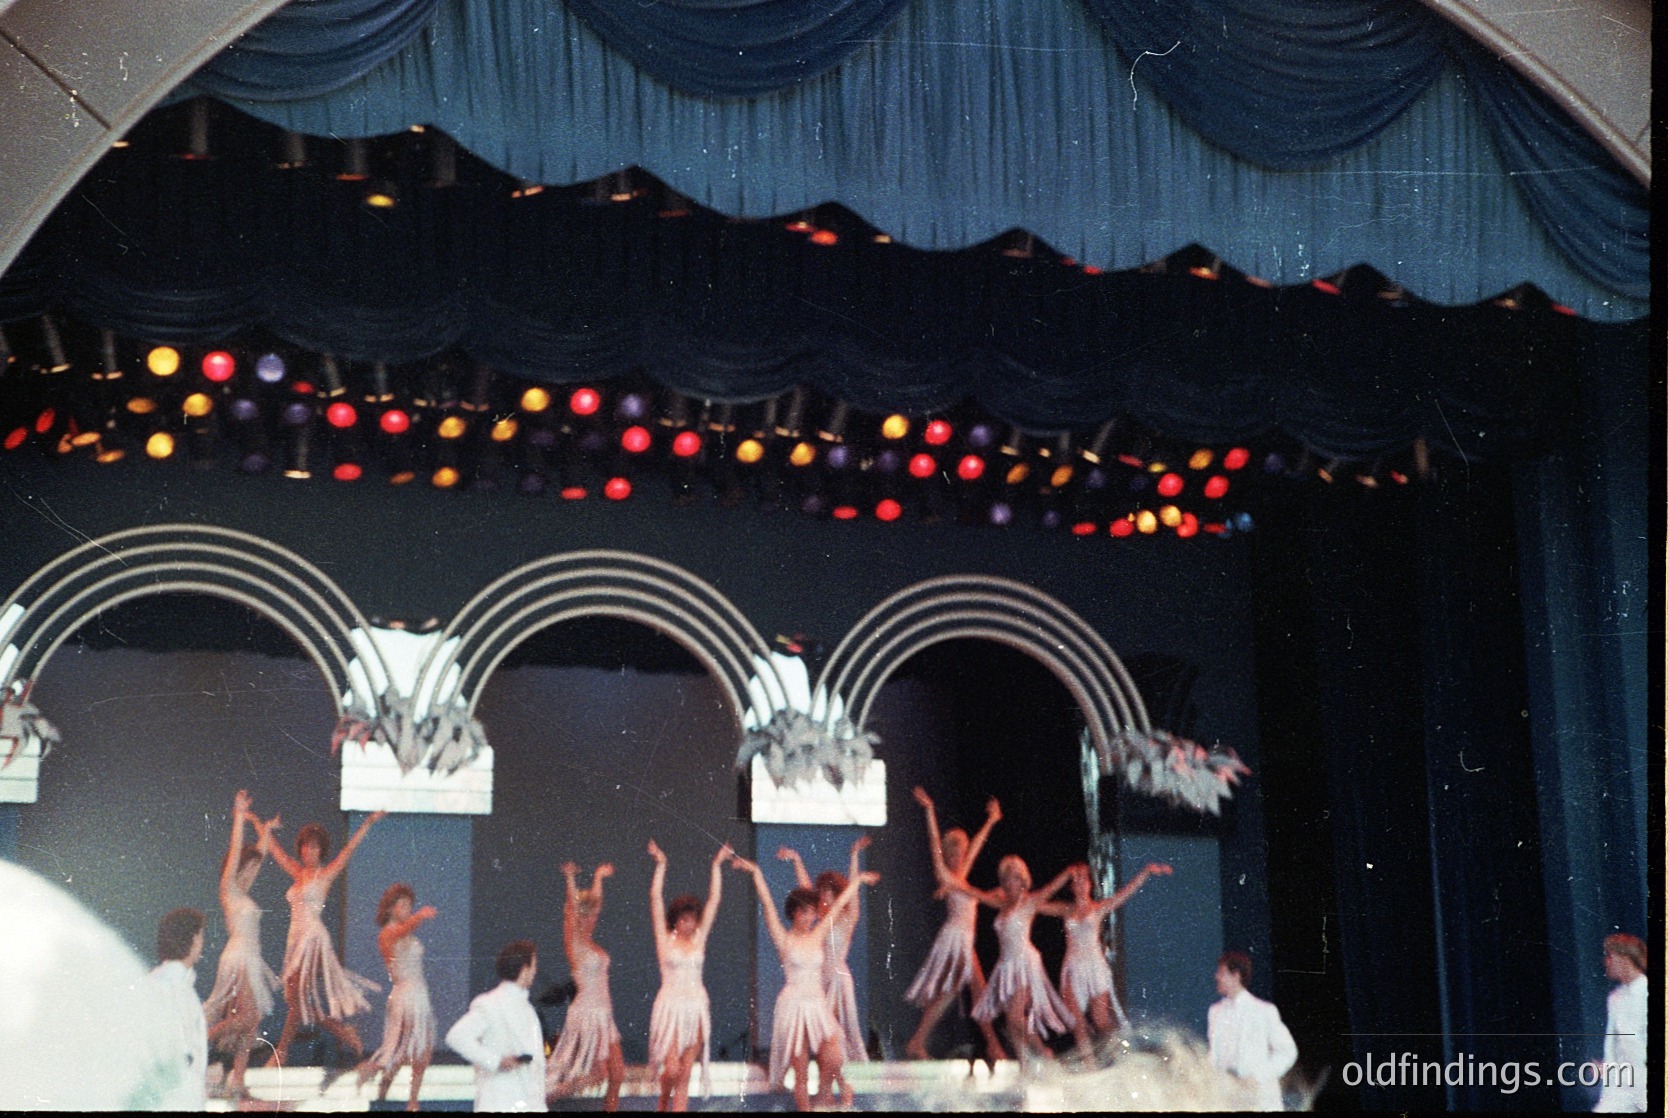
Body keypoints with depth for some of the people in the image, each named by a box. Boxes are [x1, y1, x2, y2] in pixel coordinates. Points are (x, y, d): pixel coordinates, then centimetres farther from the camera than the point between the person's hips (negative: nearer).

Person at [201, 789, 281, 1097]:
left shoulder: (242, 893, 16)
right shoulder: (228, 889, -4)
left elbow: (259, 853, 27)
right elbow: (236, 851, -13)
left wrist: (266, 830, 31)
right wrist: (240, 818, -17)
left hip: (251, 961, 8)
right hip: (239, 959, -8)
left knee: (249, 1023, 5)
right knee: (249, 1017, -16)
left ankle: (236, 1081, 7)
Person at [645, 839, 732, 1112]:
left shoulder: (698, 938, 8)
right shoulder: (665, 939, 0)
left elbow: (714, 900, 6)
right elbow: (656, 900, -7)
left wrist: (717, 866, 2)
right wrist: (661, 865, -10)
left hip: (696, 1007, 4)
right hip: (671, 1007, -4)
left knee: (686, 1072, 5)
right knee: (672, 1069, -10)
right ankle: (663, 1102, 19)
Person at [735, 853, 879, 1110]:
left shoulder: (818, 936, 9)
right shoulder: (784, 939, -2)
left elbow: (839, 904, 15)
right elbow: (767, 904, -9)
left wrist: (857, 881, 24)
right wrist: (756, 873, -15)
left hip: (818, 1005, 4)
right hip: (794, 1004, -4)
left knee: (833, 1061, -10)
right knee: (801, 1073, -3)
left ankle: (824, 1093, 15)